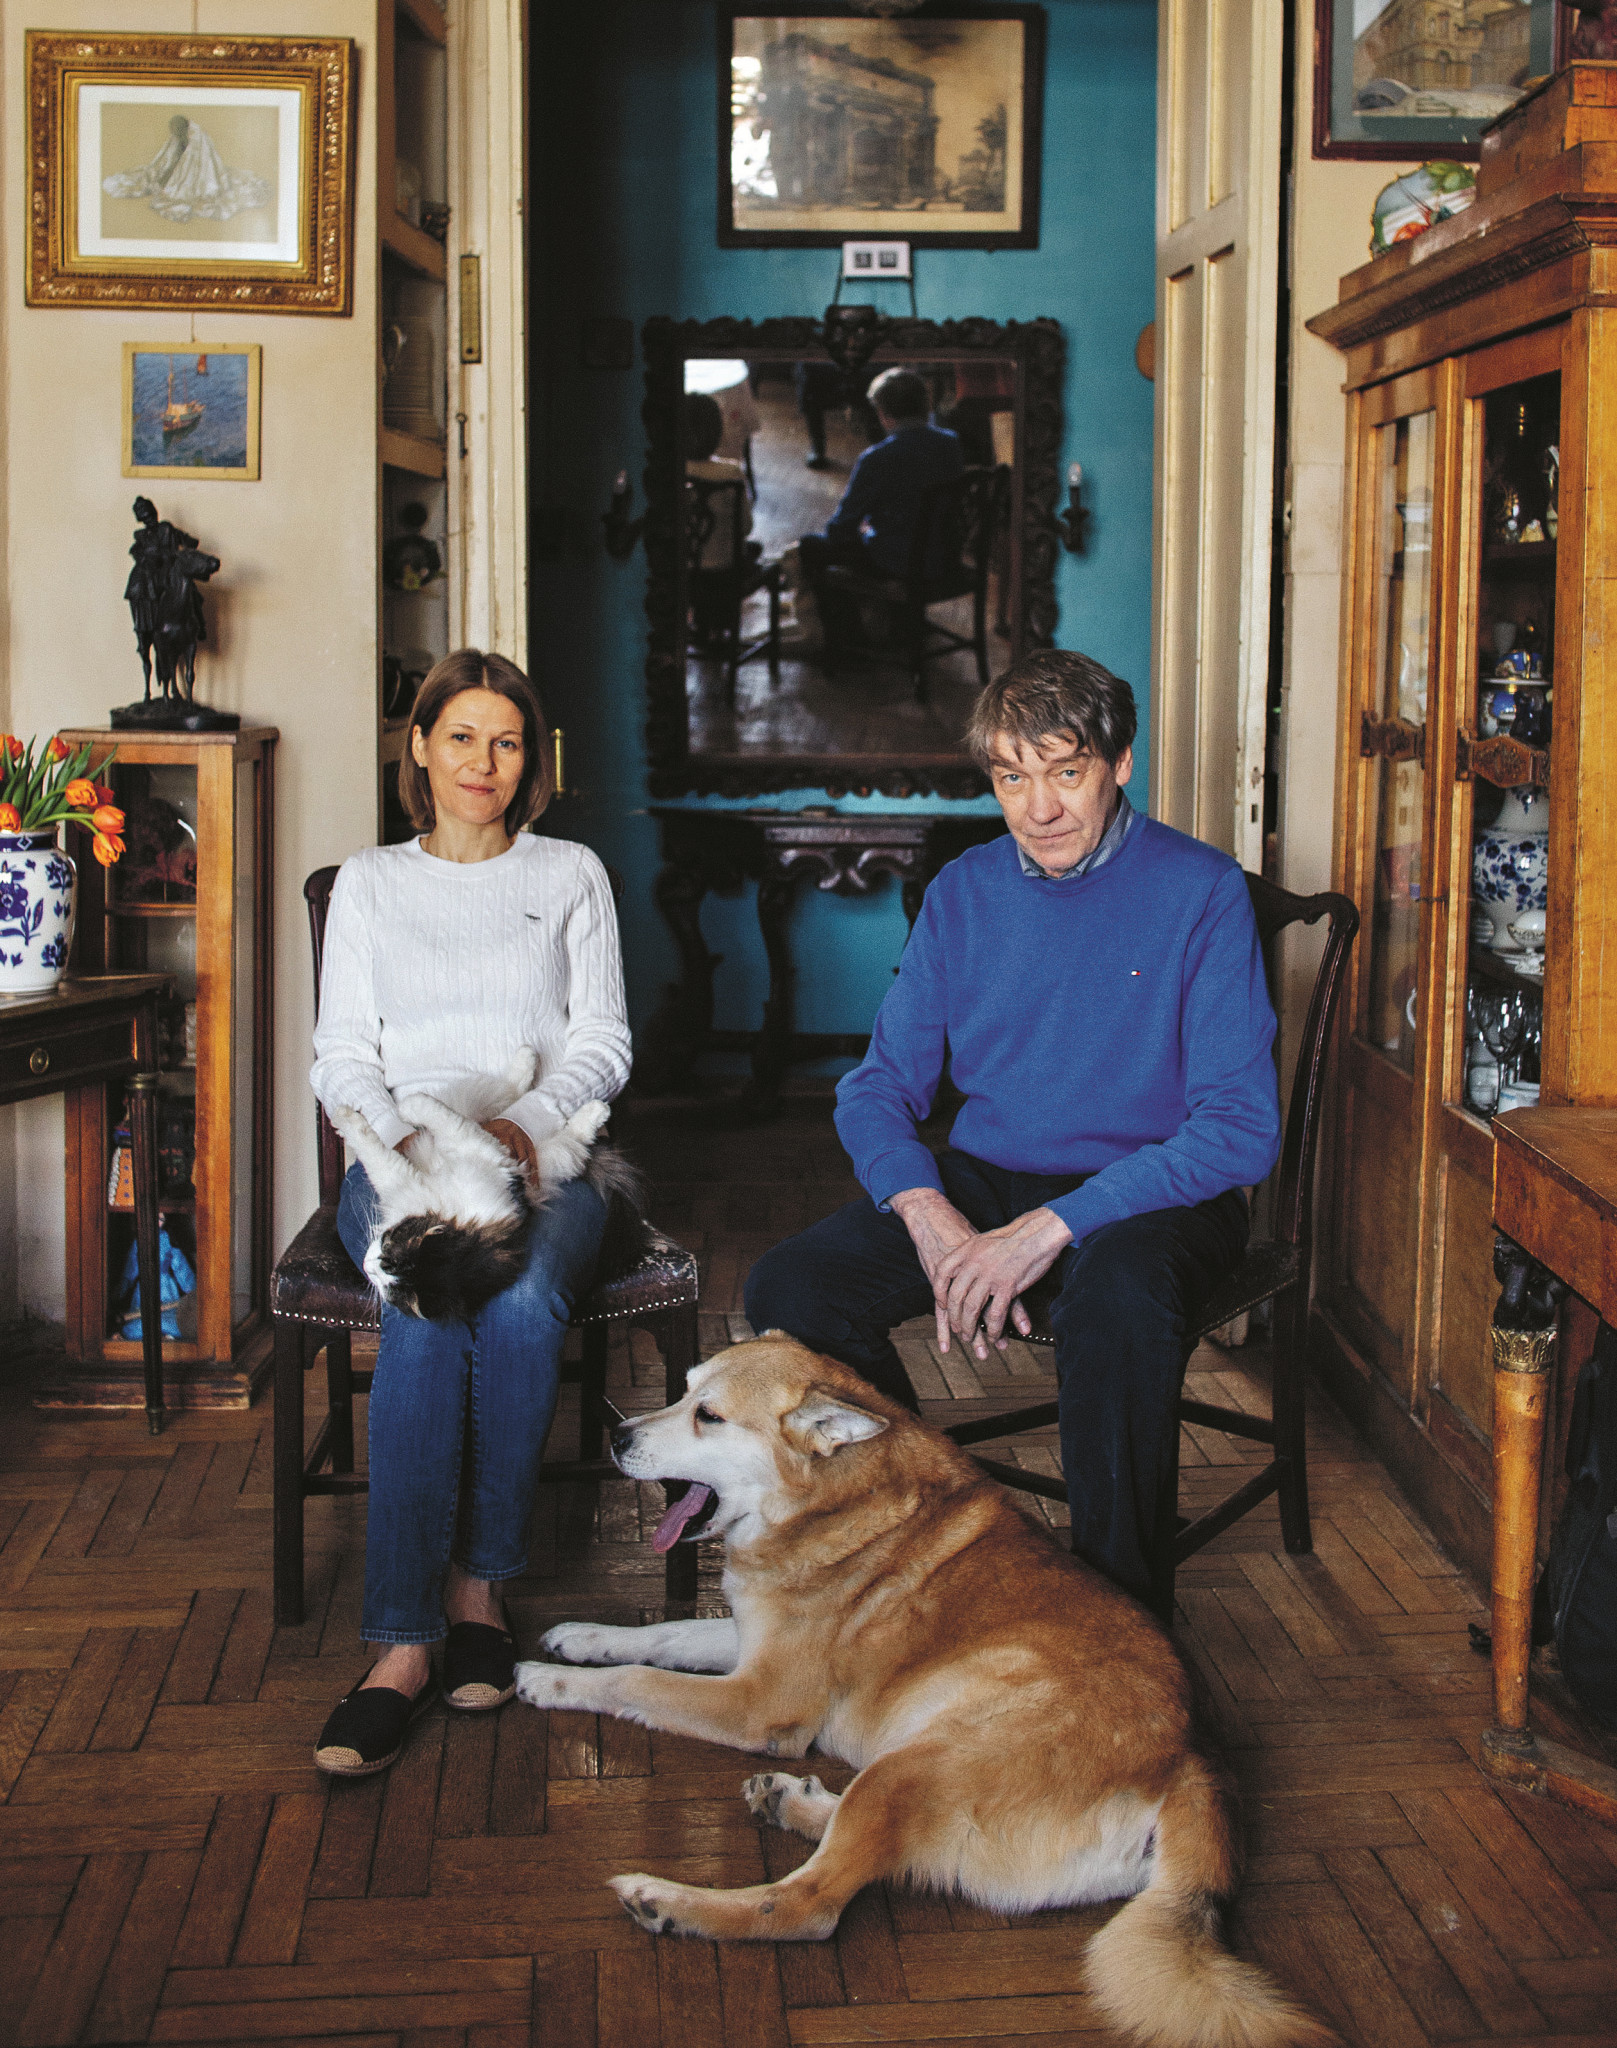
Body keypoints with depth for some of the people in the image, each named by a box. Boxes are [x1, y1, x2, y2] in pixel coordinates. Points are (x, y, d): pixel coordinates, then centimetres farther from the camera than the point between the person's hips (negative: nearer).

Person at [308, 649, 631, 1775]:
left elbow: (602, 1043, 9)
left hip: (541, 1152, 0)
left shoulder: (571, 874, 18)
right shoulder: (370, 881, 19)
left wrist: (524, 1122, -11)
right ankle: (404, 1645, -37)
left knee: (521, 1303, -36)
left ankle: (478, 1580, -21)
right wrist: (406, 1137, -11)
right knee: (428, 1307, -35)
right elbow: (343, 1055, 11)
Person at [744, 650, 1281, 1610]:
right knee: (789, 1288, -18)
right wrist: (928, 1214, -15)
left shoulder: (1199, 890, -9)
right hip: (985, 1179, 5)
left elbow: (1242, 1127, -16)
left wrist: (1052, 1226, -24)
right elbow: (879, 1089, 7)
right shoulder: (965, 892, 6)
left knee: (1117, 1294, -39)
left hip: (1151, 1192, -4)